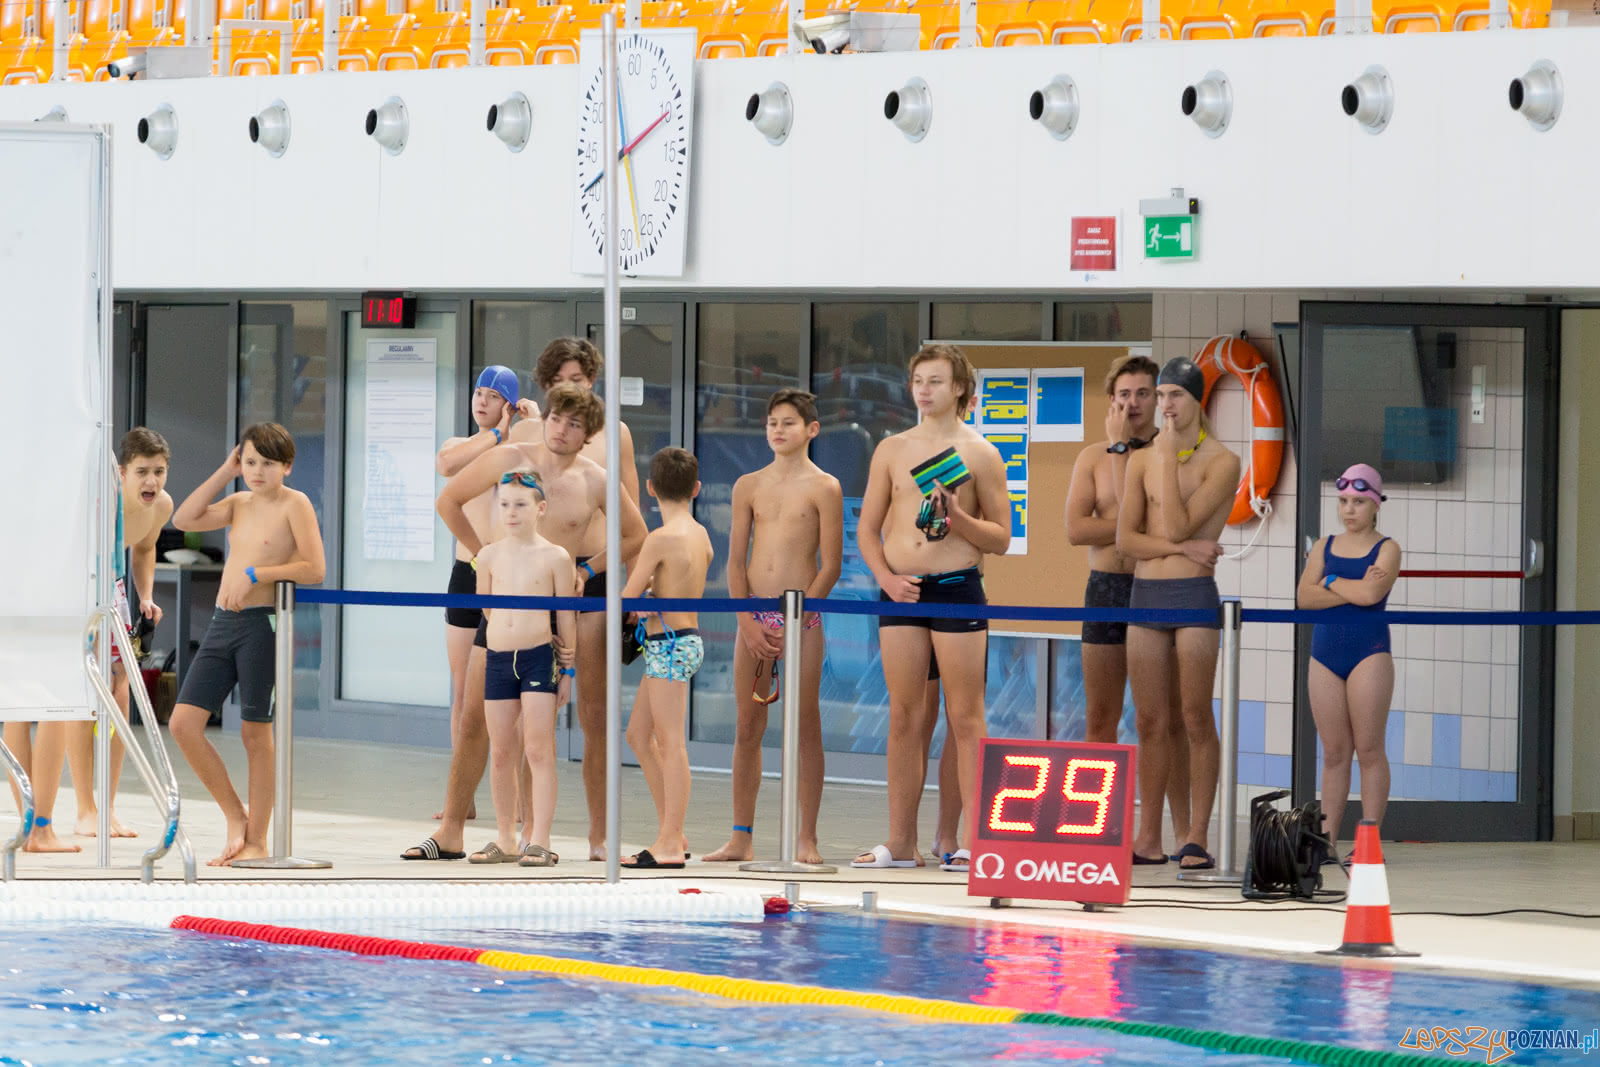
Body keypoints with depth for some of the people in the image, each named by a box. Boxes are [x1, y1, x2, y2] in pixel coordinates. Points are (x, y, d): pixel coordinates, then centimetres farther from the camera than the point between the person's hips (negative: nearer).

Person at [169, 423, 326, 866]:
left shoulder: (294, 504, -4)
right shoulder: (238, 504, 16)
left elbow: (314, 568, -13)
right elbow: (184, 519, 4)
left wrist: (254, 574, -17)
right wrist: (224, 474, 4)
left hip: (262, 623, -7)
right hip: (222, 624, 7)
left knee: (255, 731, -1)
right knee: (183, 722, -2)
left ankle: (256, 841, 7)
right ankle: (235, 816, 10)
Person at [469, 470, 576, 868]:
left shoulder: (554, 557, -1)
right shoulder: (489, 556, 7)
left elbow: (565, 617, 2)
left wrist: (568, 670, 3)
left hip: (539, 656, -4)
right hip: (498, 657, 4)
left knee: (539, 750, -7)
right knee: (501, 754, 8)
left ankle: (539, 841, -8)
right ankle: (505, 839, 17)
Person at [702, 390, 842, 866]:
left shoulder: (823, 488, 0)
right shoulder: (749, 486, 11)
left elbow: (831, 565, -4)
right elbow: (736, 561, 9)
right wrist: (748, 622, -3)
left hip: (802, 616, -4)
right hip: (754, 616, 4)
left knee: (806, 727, -2)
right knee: (748, 729, 5)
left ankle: (807, 840, 1)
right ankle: (741, 839, 10)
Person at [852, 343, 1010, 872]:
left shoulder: (979, 453, 1)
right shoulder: (892, 450, 10)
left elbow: (1000, 538, 2)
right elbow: (867, 529, 13)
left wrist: (957, 516, -15)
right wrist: (886, 576, -3)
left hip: (958, 587, -3)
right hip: (901, 591, 3)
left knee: (964, 718, -4)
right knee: (904, 717, 5)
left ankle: (974, 842, -3)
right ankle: (900, 842, 10)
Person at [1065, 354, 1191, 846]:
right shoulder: (1092, 457, 7)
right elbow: (1076, 529, -5)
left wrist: (1122, 449, -11)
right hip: (1106, 589, 3)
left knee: (1169, 718, -1)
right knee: (1100, 719, 4)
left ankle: (1182, 829, 2)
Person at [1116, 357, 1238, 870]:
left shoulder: (1222, 462, -4)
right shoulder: (1141, 460, 11)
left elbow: (1177, 525, -15)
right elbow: (1126, 539, 3)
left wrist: (1168, 456, -9)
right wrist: (1183, 546, -11)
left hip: (1194, 595, -5)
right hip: (1145, 593, 5)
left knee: (1196, 719, -4)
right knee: (1150, 722, 6)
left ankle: (1197, 837, -2)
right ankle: (1149, 838, 9)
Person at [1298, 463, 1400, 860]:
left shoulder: (1386, 549, 0)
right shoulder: (1324, 547, 12)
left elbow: (1371, 595, -18)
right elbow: (1305, 596, -3)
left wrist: (1331, 581, -4)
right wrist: (1354, 590, -11)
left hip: (1369, 652, -4)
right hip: (1325, 652, 4)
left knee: (1369, 749, -4)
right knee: (1334, 753, 6)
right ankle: (1327, 838, 6)